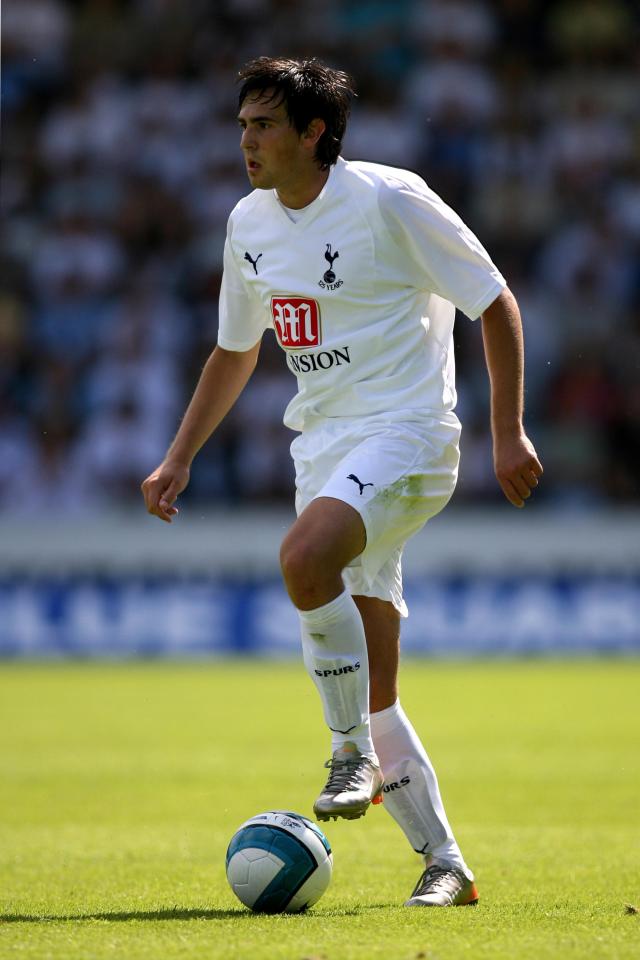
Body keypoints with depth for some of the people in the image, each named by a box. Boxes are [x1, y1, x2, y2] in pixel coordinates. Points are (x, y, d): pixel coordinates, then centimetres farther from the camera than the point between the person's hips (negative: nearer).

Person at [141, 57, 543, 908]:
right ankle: (445, 864, 11)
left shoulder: (390, 200, -11)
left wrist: (508, 432, -10)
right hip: (322, 447, 7)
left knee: (304, 557, -34)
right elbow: (235, 351, 23)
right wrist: (179, 458, 16)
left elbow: (495, 303, -6)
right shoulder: (249, 224, 9)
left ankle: (355, 753, -17)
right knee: (370, 690, 3)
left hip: (407, 434, -7)